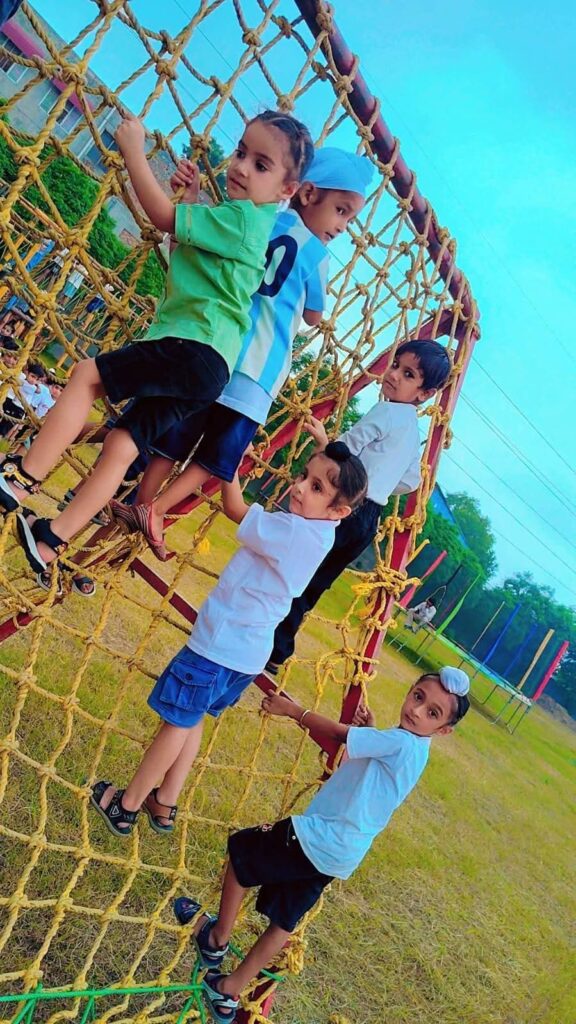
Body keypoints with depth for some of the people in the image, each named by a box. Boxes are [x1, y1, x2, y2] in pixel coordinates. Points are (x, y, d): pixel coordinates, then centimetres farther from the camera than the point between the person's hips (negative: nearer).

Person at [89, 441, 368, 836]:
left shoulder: (292, 530, -27)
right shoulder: (320, 531, -4)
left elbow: (234, 509, -20)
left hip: (220, 644, -9)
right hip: (251, 651, 9)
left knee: (178, 722, 7)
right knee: (191, 719, 23)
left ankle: (126, 806, 25)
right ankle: (165, 804, 35)